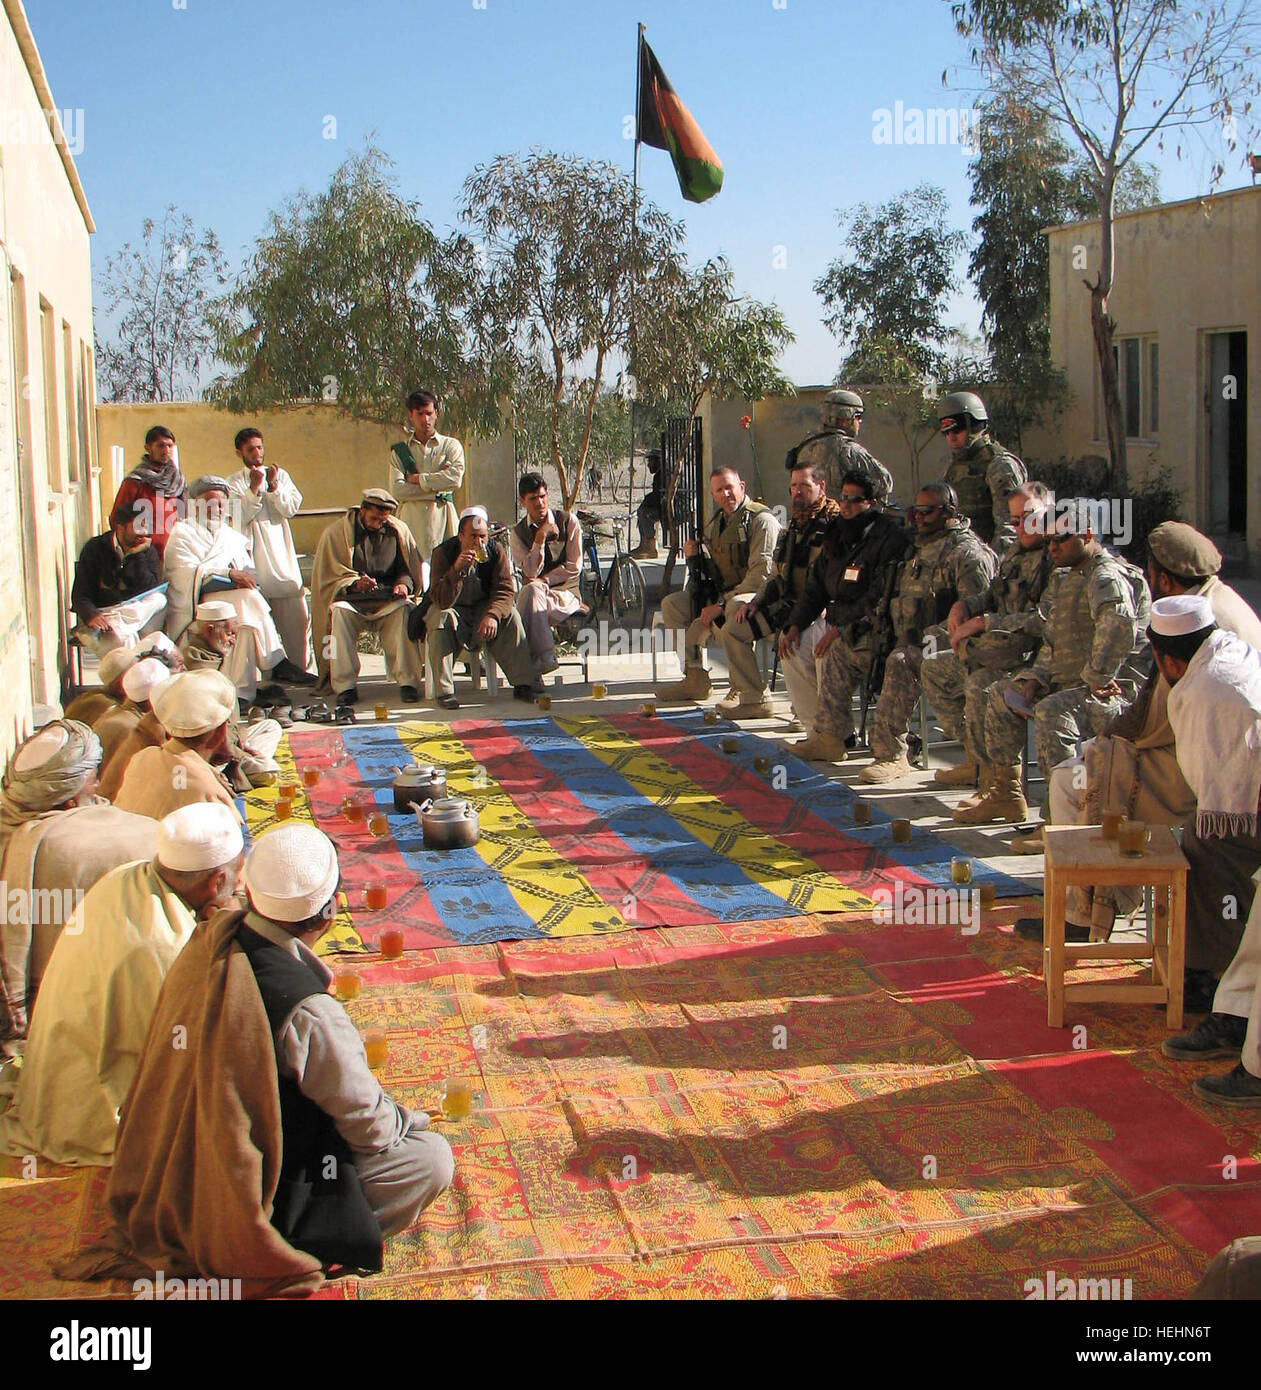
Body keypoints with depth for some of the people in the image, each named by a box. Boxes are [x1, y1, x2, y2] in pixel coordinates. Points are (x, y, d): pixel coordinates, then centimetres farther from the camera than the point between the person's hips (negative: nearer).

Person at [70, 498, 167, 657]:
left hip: (137, 612, 4)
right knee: (122, 638, -37)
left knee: (159, 600, -28)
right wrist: (90, 616, -30)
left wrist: (137, 555, -14)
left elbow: (151, 591, -9)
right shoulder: (95, 549, -2)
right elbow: (80, 595, -8)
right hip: (100, 612, -3)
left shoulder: (148, 552, 5)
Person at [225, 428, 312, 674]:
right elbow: (239, 517, -8)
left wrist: (273, 486, -10)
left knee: (297, 617, 1)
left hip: (281, 554, 3)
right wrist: (254, 487, -13)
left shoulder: (279, 475, 14)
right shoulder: (234, 483, 5)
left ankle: (301, 667, 9)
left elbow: (292, 508, 2)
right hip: (252, 558, -3)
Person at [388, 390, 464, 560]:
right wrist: (436, 489, -6)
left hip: (442, 515, 0)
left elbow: (455, 477, -7)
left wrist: (416, 479, -3)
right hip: (410, 517, 1)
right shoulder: (399, 450, 13)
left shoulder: (451, 445, 11)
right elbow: (396, 489, -2)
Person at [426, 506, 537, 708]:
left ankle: (523, 684, -19)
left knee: (511, 616, -23)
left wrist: (493, 615, -34)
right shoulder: (443, 553, -19)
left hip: (483, 607, 2)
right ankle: (444, 690, -32)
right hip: (453, 608, -2)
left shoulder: (496, 550, -10)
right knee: (442, 618, -34)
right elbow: (441, 601, -28)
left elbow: (504, 590, -14)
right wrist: (456, 570, -44)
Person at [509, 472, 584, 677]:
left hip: (565, 592, -2)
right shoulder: (517, 533, 8)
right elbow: (531, 572, -6)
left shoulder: (568, 521, 5)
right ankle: (545, 655, -40)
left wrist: (543, 581, -8)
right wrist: (540, 537, -13)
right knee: (531, 590, -36)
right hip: (534, 593, 2)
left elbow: (574, 566, -1)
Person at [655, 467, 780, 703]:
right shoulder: (716, 523, 15)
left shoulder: (761, 519, -13)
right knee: (672, 603, 1)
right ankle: (694, 677, -3)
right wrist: (695, 555, 0)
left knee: (736, 607, -41)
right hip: (722, 593, 9)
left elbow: (760, 574, -22)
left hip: (756, 595, -9)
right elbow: (711, 571, 24)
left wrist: (722, 604, -24)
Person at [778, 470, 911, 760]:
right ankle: (818, 732, -3)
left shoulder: (889, 538, -14)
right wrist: (795, 625, 4)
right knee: (794, 649, -5)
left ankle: (833, 738, -24)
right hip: (836, 622, 9)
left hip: (872, 630, -9)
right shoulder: (837, 537, 14)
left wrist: (841, 628, -26)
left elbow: (879, 599, -23)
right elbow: (815, 586, 18)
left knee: (830, 652, -31)